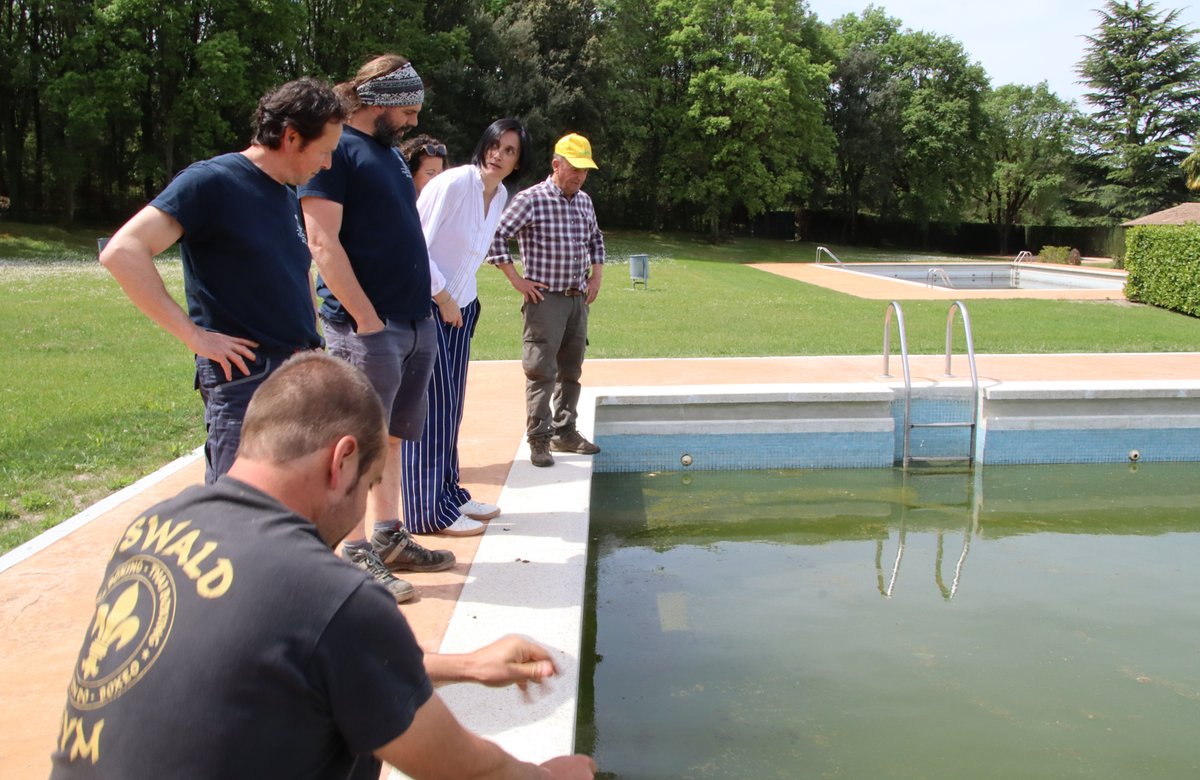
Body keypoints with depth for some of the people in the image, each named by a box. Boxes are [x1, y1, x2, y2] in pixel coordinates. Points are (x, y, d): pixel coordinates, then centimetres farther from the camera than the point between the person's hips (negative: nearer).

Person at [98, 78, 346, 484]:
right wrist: (194, 334, -20)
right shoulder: (212, 181, -10)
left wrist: (311, 341, 14)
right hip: (245, 378, -8)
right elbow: (122, 253, -19)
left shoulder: (288, 196, 15)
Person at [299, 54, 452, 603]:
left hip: (416, 325, 9)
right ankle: (354, 556, 7)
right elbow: (323, 242, -16)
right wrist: (367, 320, -18)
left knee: (390, 437, 14)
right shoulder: (335, 149, -7)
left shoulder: (390, 152, 19)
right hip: (366, 327, -8)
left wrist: (423, 310, 14)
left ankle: (389, 539, 24)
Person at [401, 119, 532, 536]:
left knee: (451, 405, 12)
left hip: (460, 307, 8)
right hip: (426, 306, -8)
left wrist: (466, 299, 14)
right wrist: (442, 296, -14)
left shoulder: (501, 196, 7)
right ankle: (429, 511, 1)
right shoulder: (454, 182, -17)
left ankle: (449, 493, 23)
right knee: (431, 405, -6)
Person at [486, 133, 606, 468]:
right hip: (545, 299, -7)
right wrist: (517, 280, -13)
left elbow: (596, 238, 29)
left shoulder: (584, 201, 11)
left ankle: (565, 432, 23)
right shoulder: (531, 199, -10)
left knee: (571, 371, 12)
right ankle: (539, 439, 0)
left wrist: (597, 274, 16)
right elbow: (495, 236, -13)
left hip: (578, 299, 7)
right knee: (541, 371, -7)